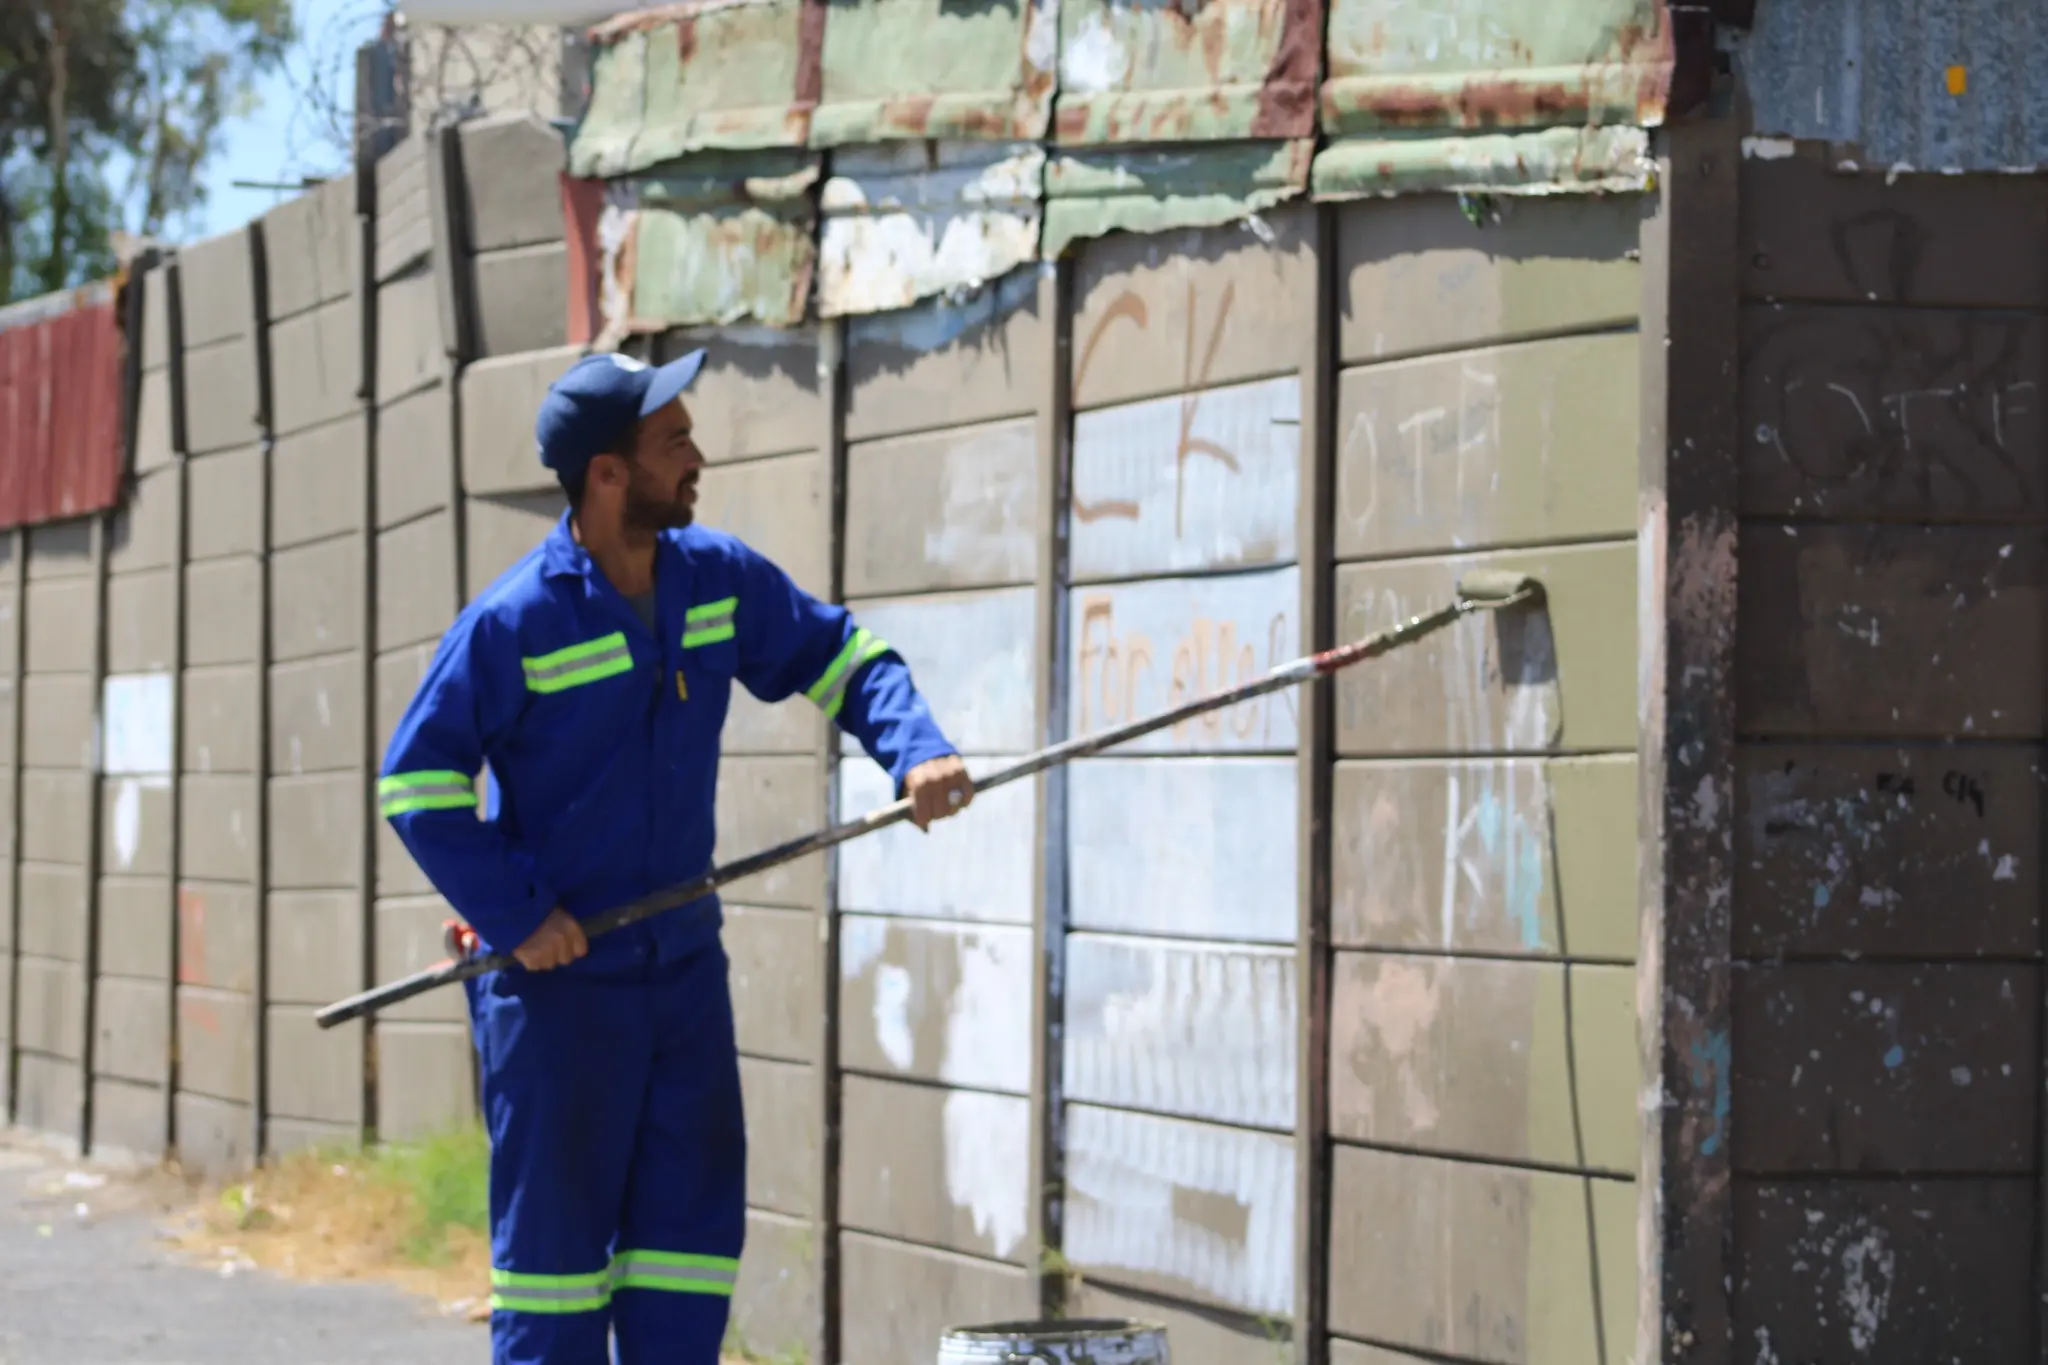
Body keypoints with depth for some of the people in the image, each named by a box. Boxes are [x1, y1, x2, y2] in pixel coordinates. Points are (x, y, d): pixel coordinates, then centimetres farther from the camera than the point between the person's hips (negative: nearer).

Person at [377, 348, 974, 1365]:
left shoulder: (718, 578, 0)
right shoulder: (515, 622, -16)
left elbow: (839, 656, 12)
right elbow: (415, 780, -11)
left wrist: (914, 750, -6)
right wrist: (514, 914, -17)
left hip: (684, 965, 6)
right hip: (557, 979, -6)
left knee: (692, 1224, 6)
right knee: (555, 1232, 0)